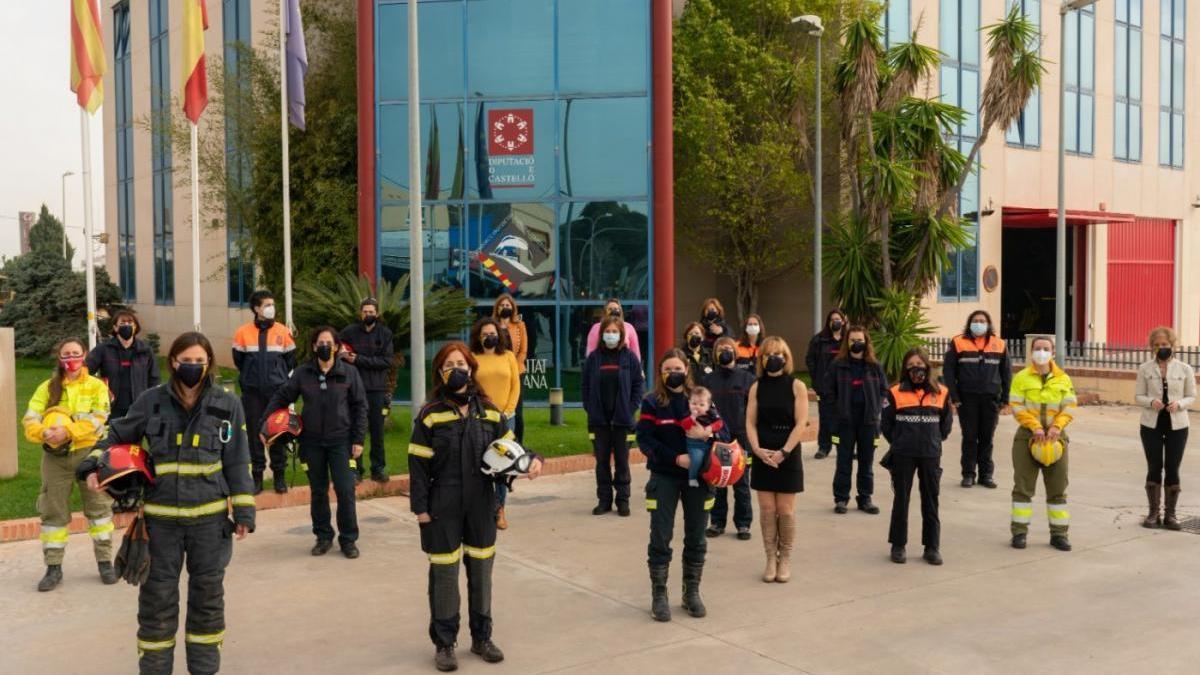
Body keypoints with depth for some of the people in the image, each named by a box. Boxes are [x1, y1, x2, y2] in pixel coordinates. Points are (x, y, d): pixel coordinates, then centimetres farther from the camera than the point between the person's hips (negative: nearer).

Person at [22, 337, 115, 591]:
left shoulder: (96, 386, -1)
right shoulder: (47, 387, 4)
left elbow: (97, 419, -14)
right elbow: (29, 420, -5)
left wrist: (67, 432, -27)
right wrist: (45, 433, -27)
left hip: (89, 453, -2)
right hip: (55, 456, 2)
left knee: (98, 506, 5)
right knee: (53, 511, 6)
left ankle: (105, 562, 17)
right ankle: (54, 568, 16)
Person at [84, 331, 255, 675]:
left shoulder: (227, 404, -2)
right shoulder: (151, 400, -3)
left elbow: (237, 462, 1)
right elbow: (117, 434, 12)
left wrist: (244, 511, -1)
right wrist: (94, 465, -4)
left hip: (210, 517, 0)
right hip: (161, 517, 0)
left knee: (207, 594, 11)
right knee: (157, 595, 6)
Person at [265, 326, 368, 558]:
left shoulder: (349, 372, -2)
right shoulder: (302, 372, 1)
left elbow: (360, 406, 0)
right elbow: (281, 397, 6)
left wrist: (358, 439, -4)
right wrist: (264, 423, -5)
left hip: (340, 441, -2)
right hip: (312, 441, 2)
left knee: (345, 490, -4)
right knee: (318, 491, 10)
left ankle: (348, 539, 10)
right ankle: (323, 536, 24)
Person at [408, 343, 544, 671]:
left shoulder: (488, 412, 3)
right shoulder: (430, 414, -7)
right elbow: (418, 464, -6)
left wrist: (532, 460, -11)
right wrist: (420, 506, -10)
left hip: (480, 505, 3)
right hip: (443, 507, -3)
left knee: (481, 570, 12)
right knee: (444, 573, 4)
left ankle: (481, 638, 28)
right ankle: (444, 644, 19)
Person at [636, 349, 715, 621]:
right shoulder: (651, 403, -2)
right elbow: (644, 440, -9)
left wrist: (709, 433, -22)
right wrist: (676, 458, -19)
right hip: (664, 477, -2)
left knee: (696, 538, 9)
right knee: (660, 538, 0)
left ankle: (692, 593, 23)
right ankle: (659, 595, 12)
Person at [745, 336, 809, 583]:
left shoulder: (796, 386, -3)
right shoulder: (757, 387, 4)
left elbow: (801, 423, -8)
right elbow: (750, 422, 2)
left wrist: (783, 452, -15)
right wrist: (757, 449, -13)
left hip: (788, 456, -2)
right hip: (763, 456, 2)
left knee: (785, 510, 1)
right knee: (767, 510, 4)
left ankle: (785, 559, 16)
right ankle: (771, 559, 14)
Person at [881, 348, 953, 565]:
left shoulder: (941, 393, 3)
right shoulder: (896, 393, -3)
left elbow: (946, 422, 13)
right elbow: (885, 423, 3)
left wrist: (934, 441, 9)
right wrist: (899, 442, 5)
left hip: (931, 455, 2)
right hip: (902, 456, -1)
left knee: (931, 501, 7)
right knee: (901, 500, 7)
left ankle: (932, 547, 17)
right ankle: (898, 545, 16)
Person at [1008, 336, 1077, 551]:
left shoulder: (1063, 379, 7)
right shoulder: (1021, 377, 0)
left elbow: (1069, 407, 1)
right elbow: (1016, 406, -7)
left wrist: (1056, 427, -15)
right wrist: (1035, 427, -18)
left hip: (1056, 437, 2)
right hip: (1027, 436, -2)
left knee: (1058, 487, 7)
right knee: (1023, 486, 1)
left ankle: (1059, 533, 16)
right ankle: (1019, 532, 8)